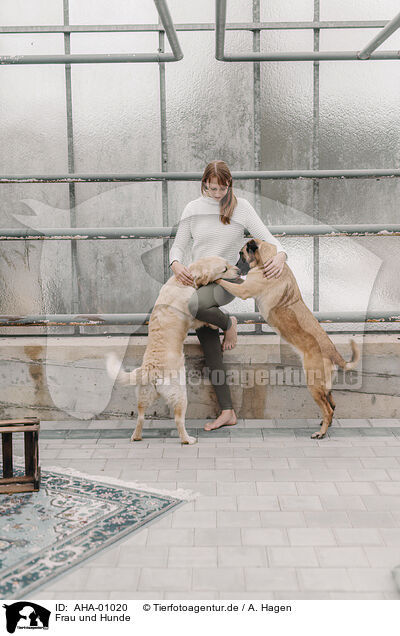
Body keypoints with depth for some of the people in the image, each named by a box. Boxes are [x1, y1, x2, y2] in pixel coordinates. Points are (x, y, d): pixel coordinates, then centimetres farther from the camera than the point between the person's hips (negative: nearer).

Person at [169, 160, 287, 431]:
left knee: (196, 304, -36)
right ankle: (227, 411, 1)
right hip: (200, 281, 3)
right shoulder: (193, 209, 5)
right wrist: (176, 265, -16)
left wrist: (280, 255, -28)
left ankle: (228, 323, -3)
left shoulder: (240, 206, -1)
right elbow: (178, 246, 8)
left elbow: (266, 237, -5)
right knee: (210, 347, -4)